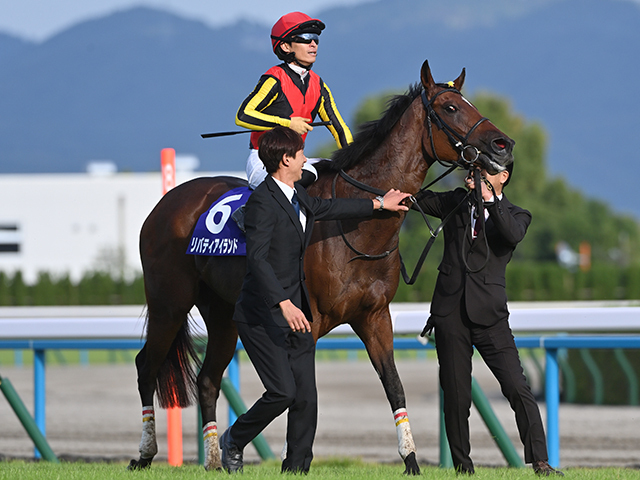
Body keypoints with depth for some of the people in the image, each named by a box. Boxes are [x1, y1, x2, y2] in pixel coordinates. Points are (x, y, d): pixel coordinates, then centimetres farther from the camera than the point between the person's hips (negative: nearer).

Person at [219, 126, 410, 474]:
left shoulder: (297, 196, 12)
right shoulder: (263, 201, -17)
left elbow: (325, 209, 33)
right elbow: (257, 259, -26)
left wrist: (379, 204, 42)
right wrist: (284, 304, -33)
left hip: (295, 312, 9)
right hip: (262, 315, -9)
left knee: (306, 397, 2)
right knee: (282, 391, -13)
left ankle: (296, 469, 9)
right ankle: (233, 441, 10)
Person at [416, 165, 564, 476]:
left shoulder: (515, 215, 8)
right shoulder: (455, 202, 16)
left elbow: (514, 234, -14)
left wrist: (489, 199, -20)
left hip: (489, 313, -2)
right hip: (450, 312, 2)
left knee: (517, 389, -11)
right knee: (456, 397, 2)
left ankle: (540, 463, -11)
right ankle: (462, 468, 12)